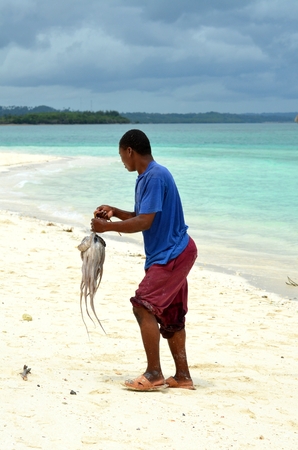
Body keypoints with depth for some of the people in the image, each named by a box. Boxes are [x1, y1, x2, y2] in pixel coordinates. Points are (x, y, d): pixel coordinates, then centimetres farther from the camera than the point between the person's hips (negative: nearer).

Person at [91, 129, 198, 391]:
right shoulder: (146, 177, 13)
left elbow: (144, 222, -24)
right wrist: (115, 212, 8)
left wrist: (107, 226, -18)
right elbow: (142, 219, 22)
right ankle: (182, 376, 18)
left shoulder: (155, 177, -19)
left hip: (172, 254, -10)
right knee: (170, 316, 12)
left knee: (144, 306, -14)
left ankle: (154, 374, -10)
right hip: (171, 254, 10)